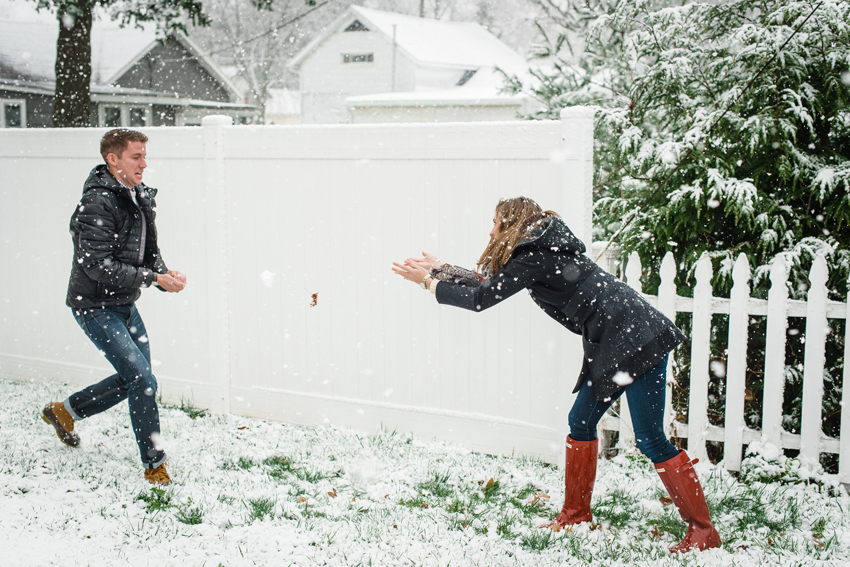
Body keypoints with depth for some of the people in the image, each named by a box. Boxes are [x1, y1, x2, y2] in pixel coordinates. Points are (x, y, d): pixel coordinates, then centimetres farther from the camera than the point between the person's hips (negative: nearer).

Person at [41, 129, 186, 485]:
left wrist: (164, 272, -8)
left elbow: (148, 252, 14)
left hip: (124, 305, 9)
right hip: (95, 306, -9)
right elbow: (98, 265, -26)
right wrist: (154, 279, -26)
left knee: (134, 378, 17)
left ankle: (65, 411, 37)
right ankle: (154, 467, 0)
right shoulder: (98, 203, -20)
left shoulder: (140, 198, 8)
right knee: (143, 381, -13)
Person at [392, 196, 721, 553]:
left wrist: (428, 282, 1)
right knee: (581, 422, 13)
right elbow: (488, 283, 25)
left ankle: (702, 530, 1)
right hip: (612, 346, 10)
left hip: (636, 339, -10)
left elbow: (480, 299, -11)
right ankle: (576, 515, 24)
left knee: (650, 438, -8)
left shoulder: (533, 257, -13)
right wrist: (442, 269, 28)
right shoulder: (539, 251, 16)